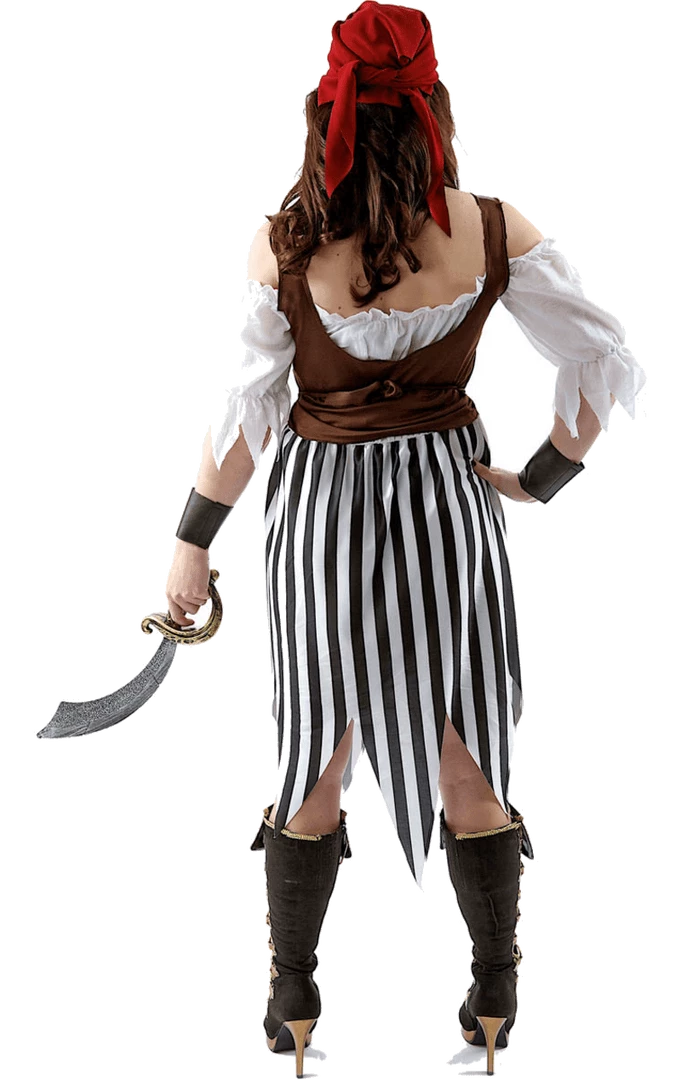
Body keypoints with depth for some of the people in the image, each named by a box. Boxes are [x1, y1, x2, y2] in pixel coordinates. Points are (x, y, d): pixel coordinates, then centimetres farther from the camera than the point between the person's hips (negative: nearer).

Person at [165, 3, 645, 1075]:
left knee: (316, 763, 14)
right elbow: (607, 362, -8)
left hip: (322, 503, 0)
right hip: (449, 496, 1)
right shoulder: (493, 230, -9)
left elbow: (248, 409, -10)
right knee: (470, 765, 13)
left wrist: (195, 535, 0)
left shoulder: (283, 243, -13)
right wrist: (542, 474, 3)